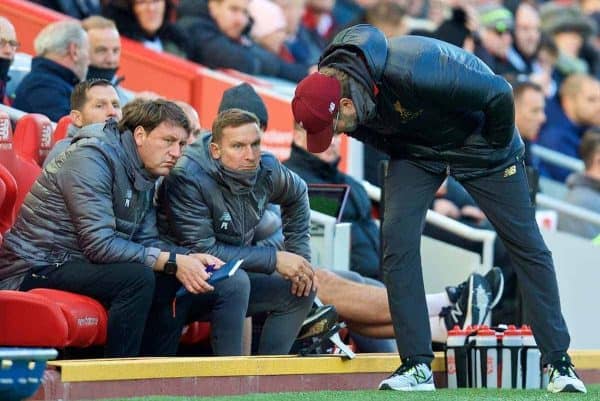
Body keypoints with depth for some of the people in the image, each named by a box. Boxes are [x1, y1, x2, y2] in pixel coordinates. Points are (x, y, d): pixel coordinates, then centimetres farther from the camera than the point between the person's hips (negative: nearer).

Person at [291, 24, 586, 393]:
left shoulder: (414, 69, -41)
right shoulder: (331, 89, -19)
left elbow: (499, 93, -31)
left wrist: (497, 147, -17)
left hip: (479, 141, -5)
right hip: (415, 152, 5)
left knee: (526, 244, -1)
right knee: (397, 237, -13)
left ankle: (559, 361, 9)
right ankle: (417, 366, -9)